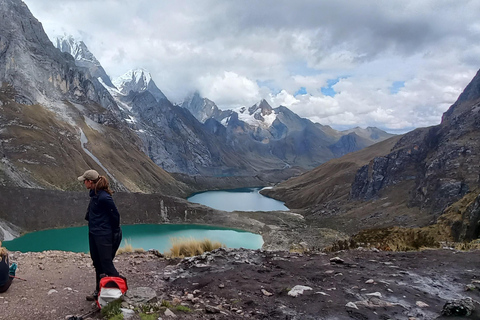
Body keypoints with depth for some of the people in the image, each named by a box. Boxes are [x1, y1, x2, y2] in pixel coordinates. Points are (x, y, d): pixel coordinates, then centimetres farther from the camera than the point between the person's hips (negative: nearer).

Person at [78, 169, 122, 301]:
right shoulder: (95, 194, 5)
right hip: (94, 234, 10)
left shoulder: (103, 197, -24)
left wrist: (115, 233, -9)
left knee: (107, 265, -1)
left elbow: (115, 215, -18)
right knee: (98, 264, 19)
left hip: (104, 236, -10)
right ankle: (99, 292, 34)